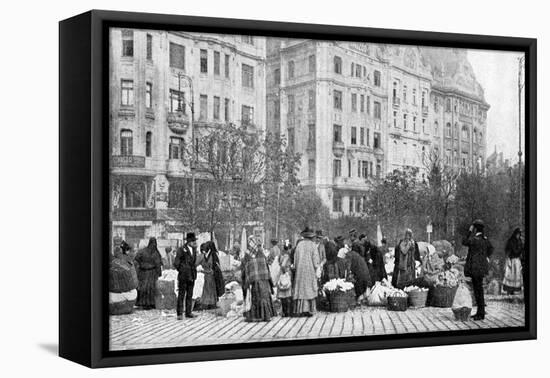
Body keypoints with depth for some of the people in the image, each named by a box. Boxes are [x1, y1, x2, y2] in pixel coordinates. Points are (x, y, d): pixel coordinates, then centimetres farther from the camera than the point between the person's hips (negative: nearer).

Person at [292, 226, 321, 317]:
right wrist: (316, 268, 3)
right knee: (310, 289, 3)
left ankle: (300, 310, -1)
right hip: (310, 270, -2)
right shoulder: (313, 245, -5)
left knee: (300, 289, 4)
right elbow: (315, 259, -7)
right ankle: (309, 310, 0)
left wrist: (295, 268, 10)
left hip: (300, 270, 2)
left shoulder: (299, 244, 2)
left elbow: (295, 258, 3)